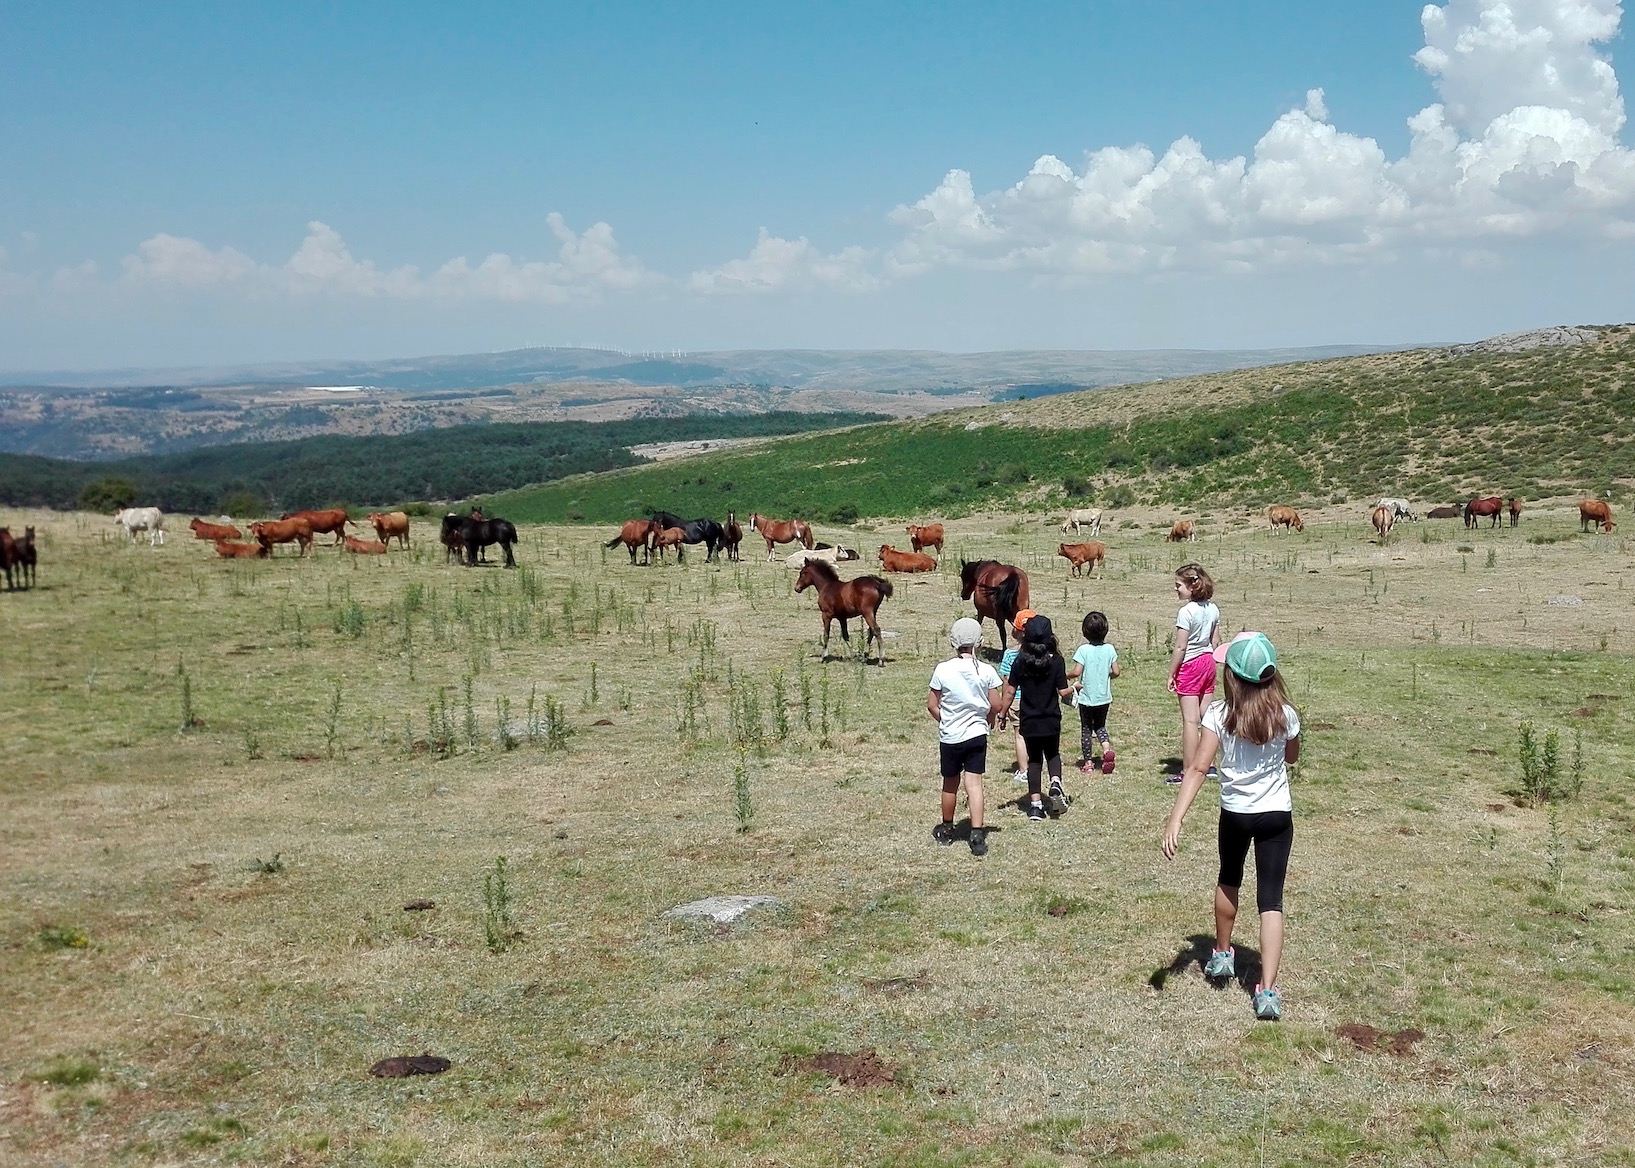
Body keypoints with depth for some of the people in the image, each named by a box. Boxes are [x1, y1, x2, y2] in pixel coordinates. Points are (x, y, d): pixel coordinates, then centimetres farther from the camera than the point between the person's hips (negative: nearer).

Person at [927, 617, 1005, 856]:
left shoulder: (942, 670, -10)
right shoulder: (986, 671, -8)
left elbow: (931, 705, -4)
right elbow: (996, 706, -3)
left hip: (949, 737, 0)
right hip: (977, 736, 0)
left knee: (950, 784, 16)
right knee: (974, 784, -1)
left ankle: (947, 829, 33)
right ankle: (977, 835, -11)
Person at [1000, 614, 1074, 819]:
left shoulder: (1021, 661, -7)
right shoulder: (1056, 660, -10)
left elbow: (1010, 691, -5)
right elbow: (1063, 692, -9)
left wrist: (1003, 713, 6)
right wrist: (1073, 688, 12)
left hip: (1028, 720, 1)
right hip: (1051, 720, -1)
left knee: (1034, 760, 13)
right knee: (1053, 754, 20)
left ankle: (1035, 804, 6)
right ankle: (1055, 782, -9)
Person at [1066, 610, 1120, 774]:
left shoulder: (1083, 650, -15)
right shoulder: (1109, 649, -5)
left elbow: (1077, 672, -20)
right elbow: (1116, 672, -5)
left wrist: (1065, 676, 0)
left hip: (1087, 698, -3)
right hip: (1104, 697, 3)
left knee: (1086, 729, 11)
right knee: (1100, 726, 21)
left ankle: (1088, 763, 15)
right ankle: (1107, 749, -5)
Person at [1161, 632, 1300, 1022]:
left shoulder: (1219, 715, -14)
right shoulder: (1285, 715, -8)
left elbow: (1197, 768, -22)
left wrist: (1175, 819, -26)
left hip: (1235, 814, 0)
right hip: (1277, 815, 0)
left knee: (1228, 880, 26)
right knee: (1270, 899, 0)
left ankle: (1221, 954, 45)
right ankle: (1267, 991, -11)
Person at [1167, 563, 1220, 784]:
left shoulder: (1186, 612, -18)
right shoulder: (1213, 609, 4)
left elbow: (1180, 647, -17)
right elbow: (1214, 642, 10)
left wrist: (1171, 674, -9)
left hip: (1190, 666, -7)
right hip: (1208, 663, 7)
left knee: (1190, 720, -4)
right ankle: (1209, 765, 20)